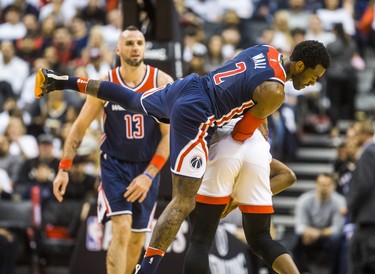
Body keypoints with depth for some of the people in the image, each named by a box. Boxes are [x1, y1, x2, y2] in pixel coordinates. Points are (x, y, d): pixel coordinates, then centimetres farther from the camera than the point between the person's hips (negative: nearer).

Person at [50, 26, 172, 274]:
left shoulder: (162, 82, -10)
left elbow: (170, 134, -11)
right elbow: (80, 126, 2)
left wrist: (149, 175, -19)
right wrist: (63, 169, -3)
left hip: (148, 167, 2)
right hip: (114, 164, -2)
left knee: (138, 236, 10)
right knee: (122, 229, -20)